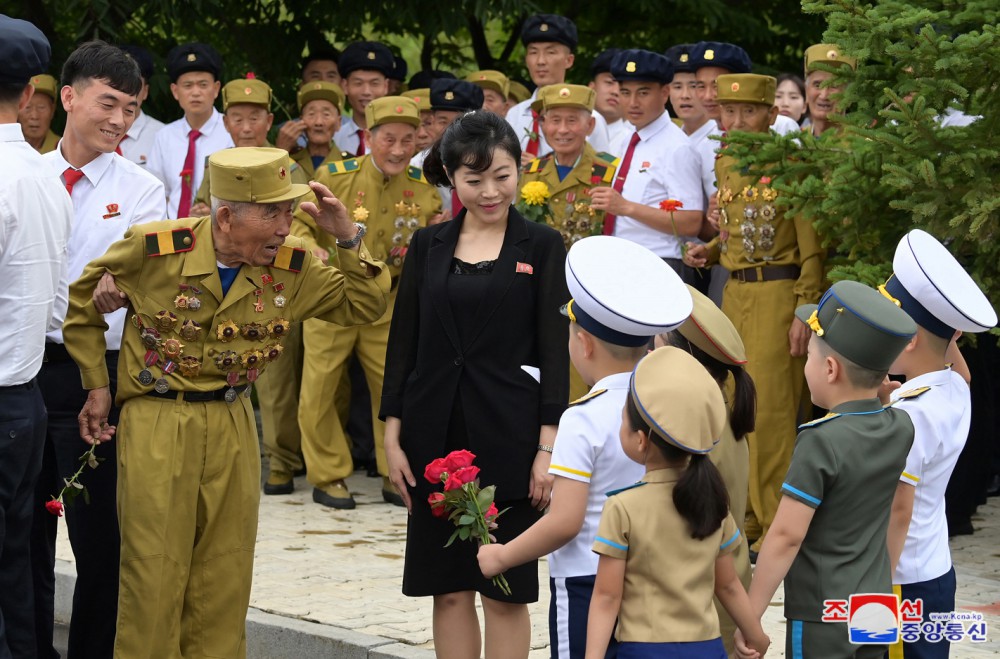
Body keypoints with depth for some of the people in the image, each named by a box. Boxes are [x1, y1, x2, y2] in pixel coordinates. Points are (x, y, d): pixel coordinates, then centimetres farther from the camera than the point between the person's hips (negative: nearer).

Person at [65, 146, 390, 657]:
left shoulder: (291, 267, -3)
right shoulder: (155, 249, -13)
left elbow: (364, 307, 4)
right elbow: (82, 305, 2)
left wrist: (349, 238, -11)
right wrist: (97, 386, 4)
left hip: (233, 427, 4)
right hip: (156, 426, -4)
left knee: (225, 577, 10)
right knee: (154, 573, -1)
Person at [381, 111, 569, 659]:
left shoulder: (542, 248, -1)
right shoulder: (428, 246, 8)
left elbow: (555, 351, -3)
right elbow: (403, 342, 9)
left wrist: (548, 446, -10)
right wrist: (393, 437, 3)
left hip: (510, 436, -3)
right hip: (436, 436, 3)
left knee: (505, 591, 2)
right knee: (449, 589, 7)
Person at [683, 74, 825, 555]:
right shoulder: (725, 164, 11)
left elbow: (812, 244, -13)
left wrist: (806, 310, -17)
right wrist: (708, 251, 7)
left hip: (777, 293, -7)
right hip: (734, 293, 8)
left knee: (771, 408, -7)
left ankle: (780, 527, -1)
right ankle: (749, 515, 20)